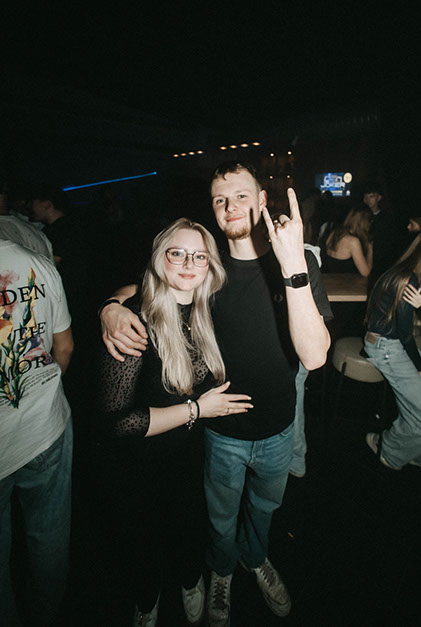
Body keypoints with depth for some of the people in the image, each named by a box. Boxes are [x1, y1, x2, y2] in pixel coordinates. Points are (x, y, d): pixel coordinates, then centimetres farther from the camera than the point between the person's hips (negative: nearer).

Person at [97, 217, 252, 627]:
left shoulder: (204, 310, -8)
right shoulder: (137, 321, -29)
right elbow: (115, 422, -30)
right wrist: (196, 409, -25)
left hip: (190, 450, 5)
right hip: (142, 462, -4)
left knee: (188, 527, 28)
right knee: (147, 540, 23)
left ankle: (192, 585, 63)